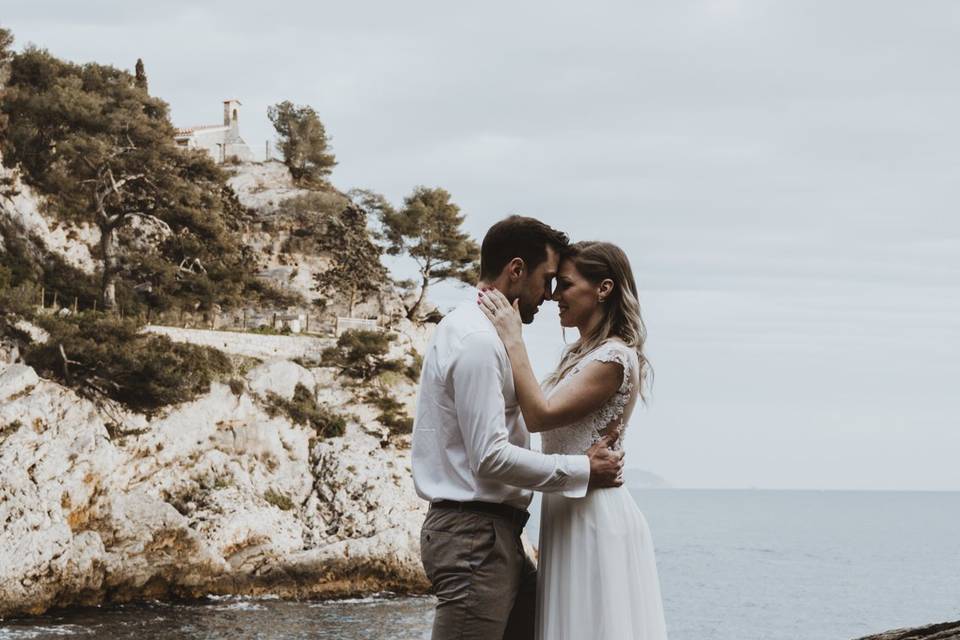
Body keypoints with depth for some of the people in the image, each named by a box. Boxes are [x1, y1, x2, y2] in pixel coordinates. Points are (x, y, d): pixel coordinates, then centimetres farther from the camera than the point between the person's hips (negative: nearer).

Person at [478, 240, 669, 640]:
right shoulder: (580, 355, 16)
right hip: (570, 513, 10)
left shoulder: (614, 357, -14)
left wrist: (512, 339, -19)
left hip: (594, 515, -10)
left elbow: (540, 415, -22)